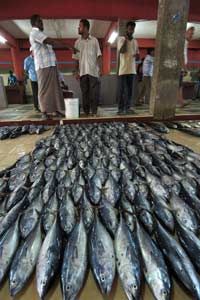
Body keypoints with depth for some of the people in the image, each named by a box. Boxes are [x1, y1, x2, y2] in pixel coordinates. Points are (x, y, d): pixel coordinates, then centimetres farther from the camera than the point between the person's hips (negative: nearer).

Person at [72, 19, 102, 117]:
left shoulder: (94, 40, 8)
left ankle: (94, 111, -1)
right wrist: (76, 71, 2)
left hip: (93, 71, -2)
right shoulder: (77, 42, 12)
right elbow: (76, 58, 10)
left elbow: (98, 56, 5)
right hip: (82, 71, 2)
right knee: (84, 92, 1)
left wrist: (100, 68, -5)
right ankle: (86, 111, 8)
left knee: (94, 92, -6)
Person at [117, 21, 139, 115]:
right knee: (122, 90, -6)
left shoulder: (135, 41, 18)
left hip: (132, 70, 5)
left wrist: (137, 55, -4)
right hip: (123, 69, -5)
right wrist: (126, 39, -9)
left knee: (130, 90, 5)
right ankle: (121, 108, -2)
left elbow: (138, 57, 18)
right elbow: (122, 51, -13)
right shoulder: (121, 39, 3)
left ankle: (128, 108, 10)